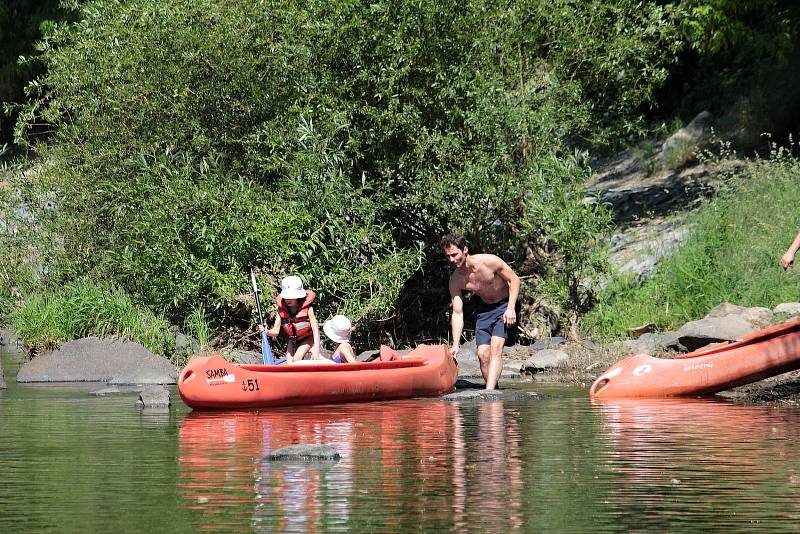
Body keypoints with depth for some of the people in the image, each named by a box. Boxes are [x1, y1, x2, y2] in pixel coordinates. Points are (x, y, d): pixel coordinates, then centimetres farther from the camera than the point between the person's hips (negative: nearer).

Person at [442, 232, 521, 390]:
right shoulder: (455, 280, -12)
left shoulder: (489, 261, -25)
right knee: (483, 354, -5)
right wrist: (456, 344, -16)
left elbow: (514, 279, -13)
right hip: (485, 309, 5)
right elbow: (457, 313, -9)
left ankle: (489, 391, -31)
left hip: (505, 306, -5)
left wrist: (511, 308, -22)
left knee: (495, 348, -21)